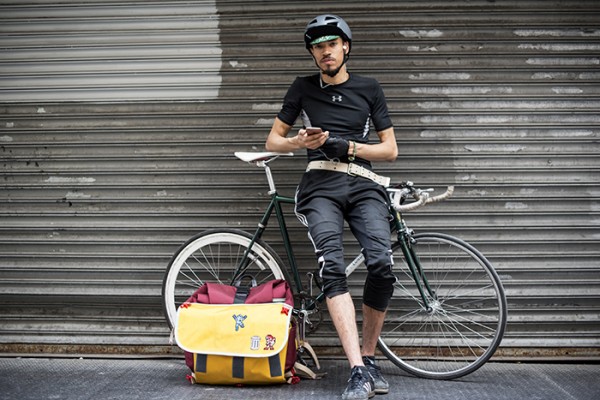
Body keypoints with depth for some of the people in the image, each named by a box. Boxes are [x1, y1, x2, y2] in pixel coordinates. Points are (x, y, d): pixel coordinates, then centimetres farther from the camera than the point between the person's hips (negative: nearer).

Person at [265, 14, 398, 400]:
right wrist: (300, 141, -4)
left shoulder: (369, 88, 16)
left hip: (364, 185, 1)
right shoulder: (304, 88, 17)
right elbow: (273, 141, 18)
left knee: (382, 264, -23)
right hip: (321, 184, 0)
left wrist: (347, 146, -4)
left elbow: (390, 149, 12)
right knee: (333, 267, -25)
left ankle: (369, 357, -2)